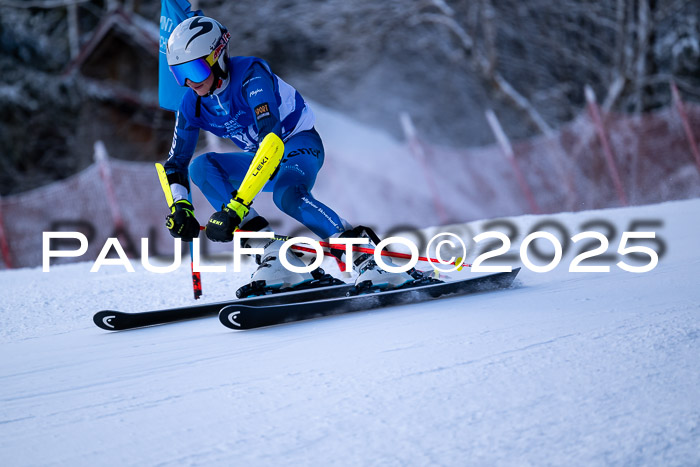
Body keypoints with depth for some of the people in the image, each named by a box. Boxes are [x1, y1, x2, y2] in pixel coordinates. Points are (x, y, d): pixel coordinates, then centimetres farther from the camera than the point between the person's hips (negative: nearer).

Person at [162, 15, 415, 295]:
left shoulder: (251, 74, -28)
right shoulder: (192, 106, -7)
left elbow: (271, 138, -40)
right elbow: (176, 163, 2)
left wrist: (234, 206, -47)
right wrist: (180, 207, -21)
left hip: (300, 143, -7)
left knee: (287, 194, -39)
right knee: (200, 167, -21)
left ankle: (363, 253, -32)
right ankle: (273, 253, -28)